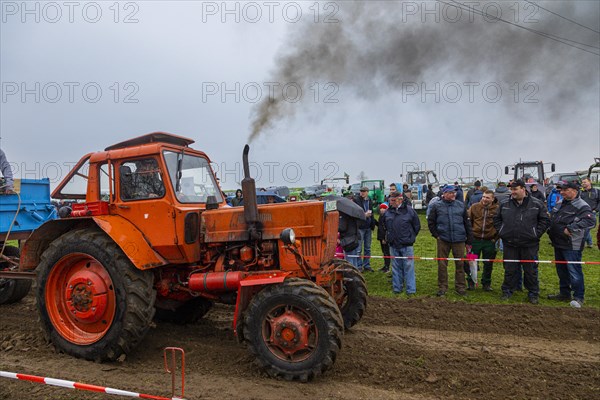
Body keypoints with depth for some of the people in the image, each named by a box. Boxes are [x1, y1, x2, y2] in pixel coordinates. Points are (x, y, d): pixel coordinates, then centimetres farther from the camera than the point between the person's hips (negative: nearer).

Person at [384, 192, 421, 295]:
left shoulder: (409, 210, -6)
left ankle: (411, 289, 7)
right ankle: (397, 288, 21)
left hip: (407, 245, -4)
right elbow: (385, 226, 22)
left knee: (409, 267, -1)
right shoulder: (388, 212, 4)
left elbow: (417, 226, 3)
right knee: (396, 267, 11)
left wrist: (410, 237, 6)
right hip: (393, 245, 4)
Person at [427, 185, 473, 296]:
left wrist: (469, 239, 9)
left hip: (459, 240, 2)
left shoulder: (460, 205, 7)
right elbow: (431, 222, 7)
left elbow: (467, 223, 11)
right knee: (442, 264, 4)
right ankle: (442, 287, 15)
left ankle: (460, 287, 19)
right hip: (443, 240, -1)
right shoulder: (437, 206, 1)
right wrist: (436, 235, 0)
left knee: (460, 264, 6)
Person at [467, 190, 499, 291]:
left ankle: (486, 283, 26)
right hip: (475, 240, 0)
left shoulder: (497, 209, -5)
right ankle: (471, 282, 22)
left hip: (489, 241, 0)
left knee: (488, 264, 10)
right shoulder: (474, 207, -3)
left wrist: (496, 237, 1)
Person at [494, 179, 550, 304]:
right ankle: (507, 291, 24)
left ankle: (533, 293, 22)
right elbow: (497, 219, 13)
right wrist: (501, 232, 3)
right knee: (510, 270, 11)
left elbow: (545, 220, 1)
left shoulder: (536, 204, -3)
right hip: (509, 244, 2)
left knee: (531, 270, 8)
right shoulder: (505, 204, 4)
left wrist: (536, 233, -5)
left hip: (529, 244, -2)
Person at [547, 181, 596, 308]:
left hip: (572, 246, -8)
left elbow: (590, 221, -29)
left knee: (574, 271, -2)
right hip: (558, 244, 9)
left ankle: (578, 297, 12)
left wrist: (570, 228, -28)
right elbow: (551, 219, 25)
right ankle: (564, 293, 32)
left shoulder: (582, 206, -15)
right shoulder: (560, 204, 11)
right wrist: (550, 230, 10)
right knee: (561, 270, 18)